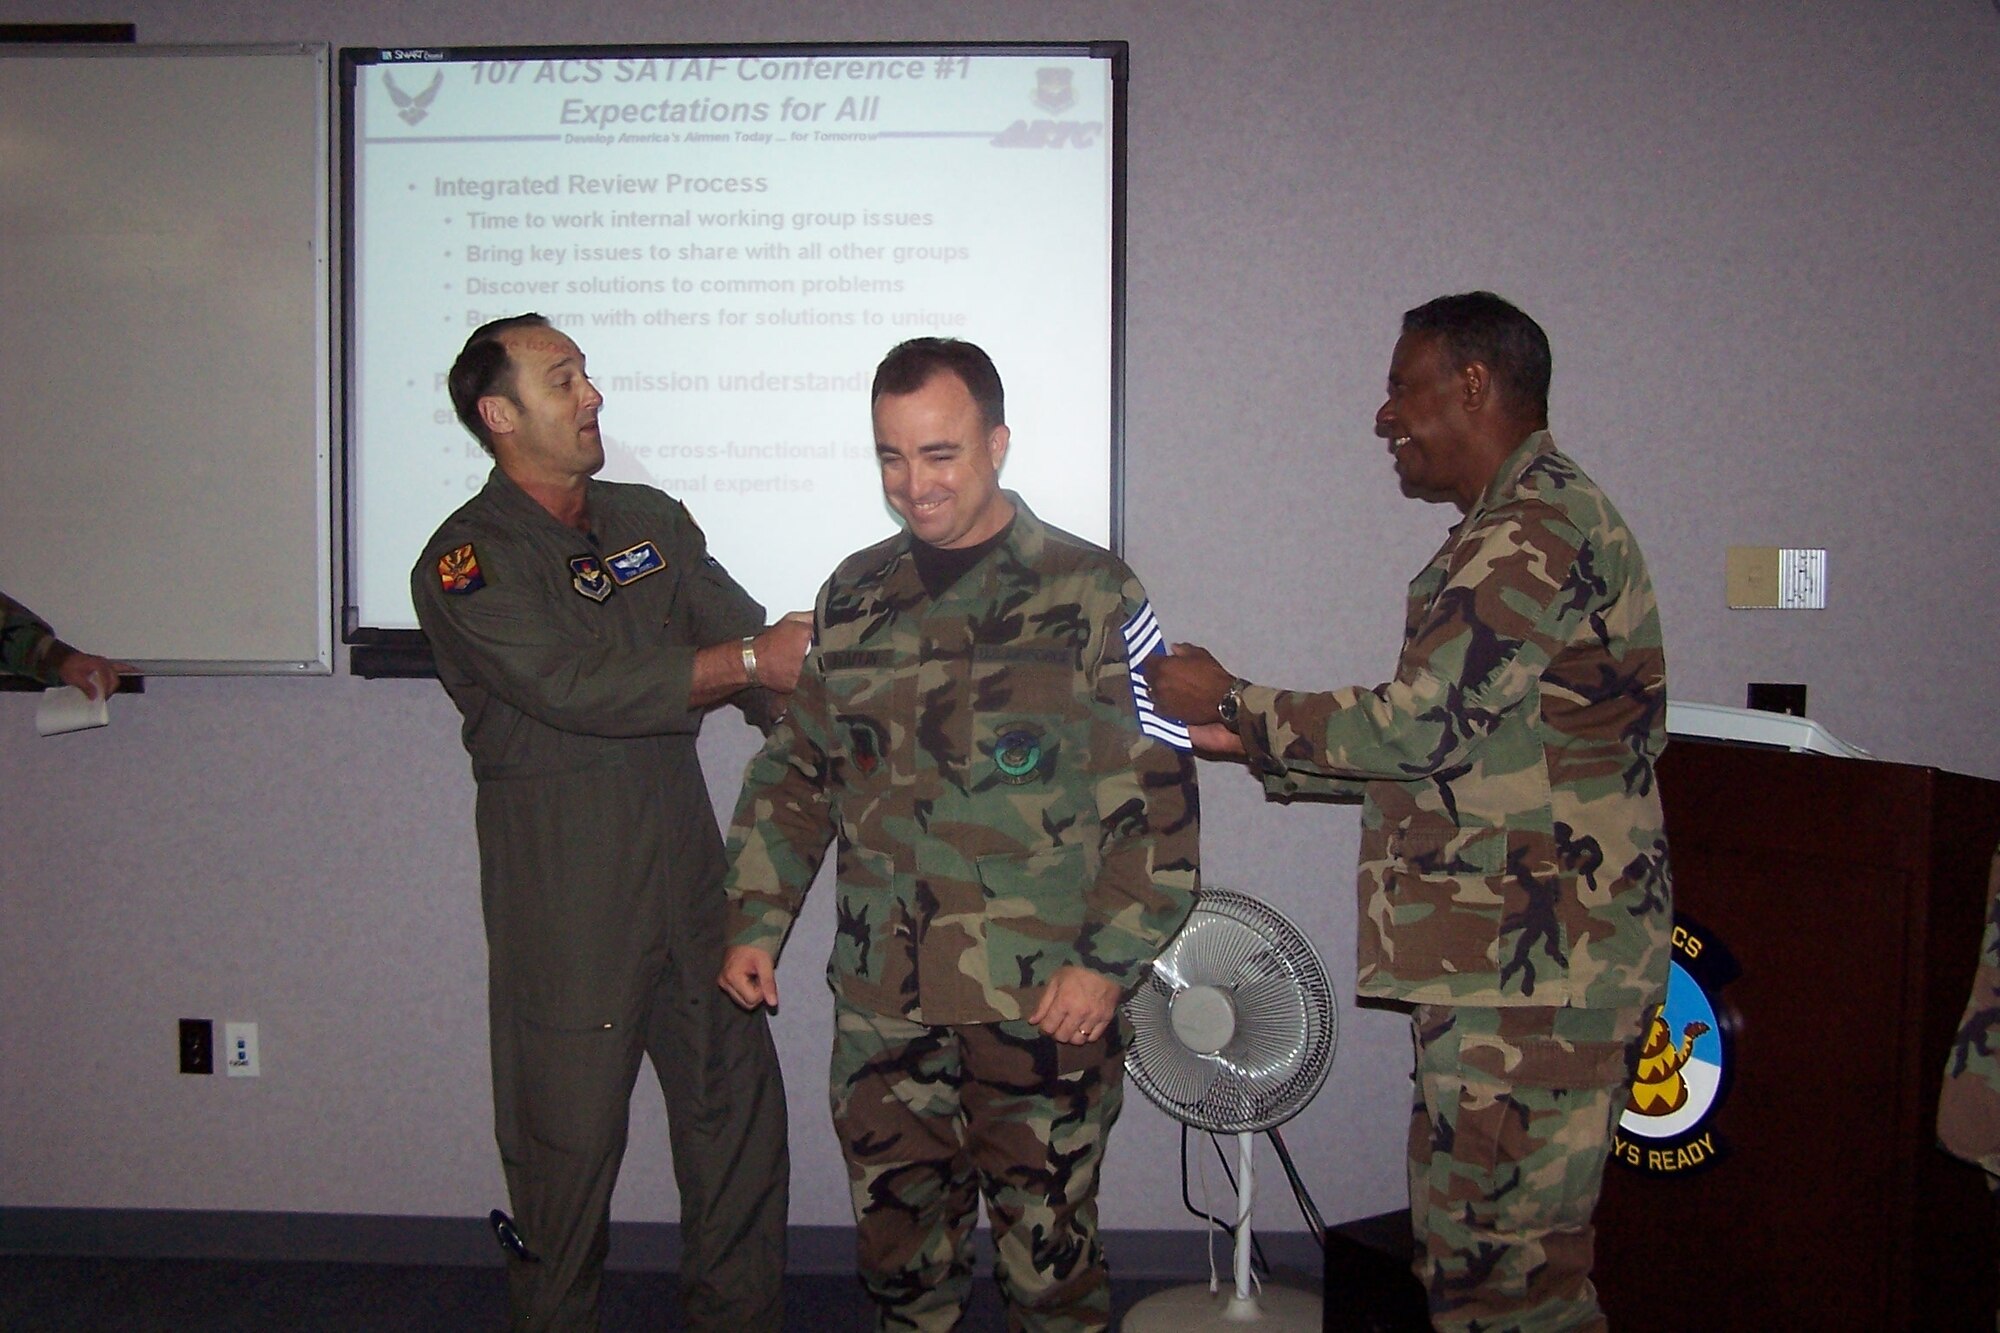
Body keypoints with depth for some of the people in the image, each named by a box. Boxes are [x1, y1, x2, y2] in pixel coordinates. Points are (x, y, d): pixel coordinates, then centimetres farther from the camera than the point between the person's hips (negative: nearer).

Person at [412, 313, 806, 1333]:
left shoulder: (654, 522, 13)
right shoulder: (465, 562, -6)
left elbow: (763, 655, 7)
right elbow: (579, 690, -19)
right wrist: (743, 662, -13)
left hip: (686, 856, 6)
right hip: (562, 891, -5)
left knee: (737, 1098, 8)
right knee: (568, 1131, 3)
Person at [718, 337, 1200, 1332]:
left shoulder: (1090, 596, -4)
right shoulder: (853, 598, 10)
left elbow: (1162, 797, -6)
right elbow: (794, 774, 17)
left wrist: (1109, 962, -11)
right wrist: (756, 921, 8)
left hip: (1046, 1010, -4)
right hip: (881, 1010, 4)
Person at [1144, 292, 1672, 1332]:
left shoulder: (1539, 529, -14)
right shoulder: (1521, 527, 21)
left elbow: (1417, 727, -19)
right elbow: (1457, 751, 21)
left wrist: (1231, 704, -6)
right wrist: (1256, 741, 15)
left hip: (1535, 969, -11)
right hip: (1509, 962, 11)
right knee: (1473, 1247, 15)